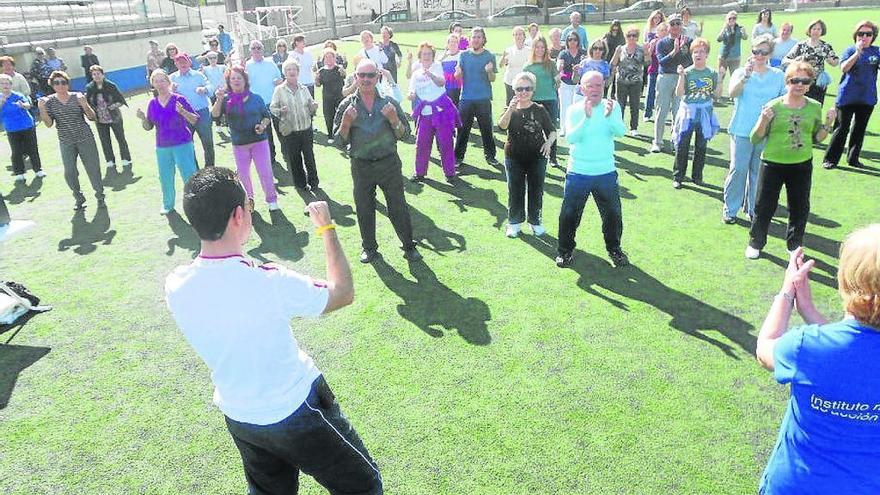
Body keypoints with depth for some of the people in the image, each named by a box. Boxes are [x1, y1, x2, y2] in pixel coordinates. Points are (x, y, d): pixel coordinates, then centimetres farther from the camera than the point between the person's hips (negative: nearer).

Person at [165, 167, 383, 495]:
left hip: (236, 417, 6)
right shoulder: (270, 284, -33)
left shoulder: (175, 286, -16)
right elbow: (343, 293, -15)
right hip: (296, 413, -6)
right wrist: (327, 228, -5)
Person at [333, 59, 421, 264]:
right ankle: (369, 247, 31)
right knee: (364, 210, 12)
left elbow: (405, 134, 0)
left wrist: (394, 120, -18)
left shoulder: (389, 102, -1)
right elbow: (340, 140, -1)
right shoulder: (347, 105, -1)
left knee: (398, 207, 6)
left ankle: (409, 246, 22)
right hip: (361, 167, 1)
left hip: (389, 164, -1)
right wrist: (346, 123, -19)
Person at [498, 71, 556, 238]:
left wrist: (549, 142, -17)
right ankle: (514, 222, 22)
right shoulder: (510, 110, -3)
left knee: (536, 190, 9)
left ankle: (535, 221, 26)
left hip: (537, 157, 0)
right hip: (514, 157, 0)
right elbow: (502, 125, -24)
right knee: (515, 191, 8)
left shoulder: (540, 110, -2)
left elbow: (552, 130, 4)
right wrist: (510, 109, -41)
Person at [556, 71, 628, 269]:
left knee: (613, 213, 14)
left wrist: (610, 116, -37)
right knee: (569, 214, 7)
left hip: (606, 172, 1)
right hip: (578, 172, -1)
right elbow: (571, 138, -20)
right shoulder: (574, 110, -6)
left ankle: (614, 249, 35)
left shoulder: (613, 106, -3)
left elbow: (621, 132, -18)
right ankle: (565, 250, 25)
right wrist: (586, 117, -33)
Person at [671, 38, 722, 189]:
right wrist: (681, 76, -21)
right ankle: (677, 176, 6)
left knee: (701, 146, 10)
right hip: (688, 111, -2)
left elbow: (716, 94, -1)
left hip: (705, 113, 2)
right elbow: (679, 94, -12)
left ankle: (697, 176, 22)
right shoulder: (687, 72, -5)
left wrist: (720, 77, -10)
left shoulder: (712, 73, 2)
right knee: (682, 145, -3)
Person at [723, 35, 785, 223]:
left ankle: (753, 208, 20)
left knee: (759, 171, 7)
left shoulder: (778, 75, 8)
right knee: (738, 169, -4)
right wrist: (746, 75, -31)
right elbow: (732, 92, -18)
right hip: (742, 130, -2)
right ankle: (730, 209, 8)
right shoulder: (741, 72, 1)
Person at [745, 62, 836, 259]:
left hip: (802, 165, 3)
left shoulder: (815, 107, 1)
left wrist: (828, 123, -6)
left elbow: (817, 138, 10)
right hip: (773, 164, -3)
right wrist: (763, 121, -25)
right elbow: (755, 138, -8)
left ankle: (794, 245, 33)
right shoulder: (773, 106, -10)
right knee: (764, 206, 7)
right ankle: (755, 243, 24)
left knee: (800, 208, 14)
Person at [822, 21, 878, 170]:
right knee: (842, 128, 0)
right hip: (847, 96, -4)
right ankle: (830, 159, 8)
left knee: (860, 129, 11)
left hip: (867, 97, 4)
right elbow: (844, 68, -19)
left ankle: (853, 158, 21)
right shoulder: (850, 50, -4)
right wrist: (858, 52, -27)